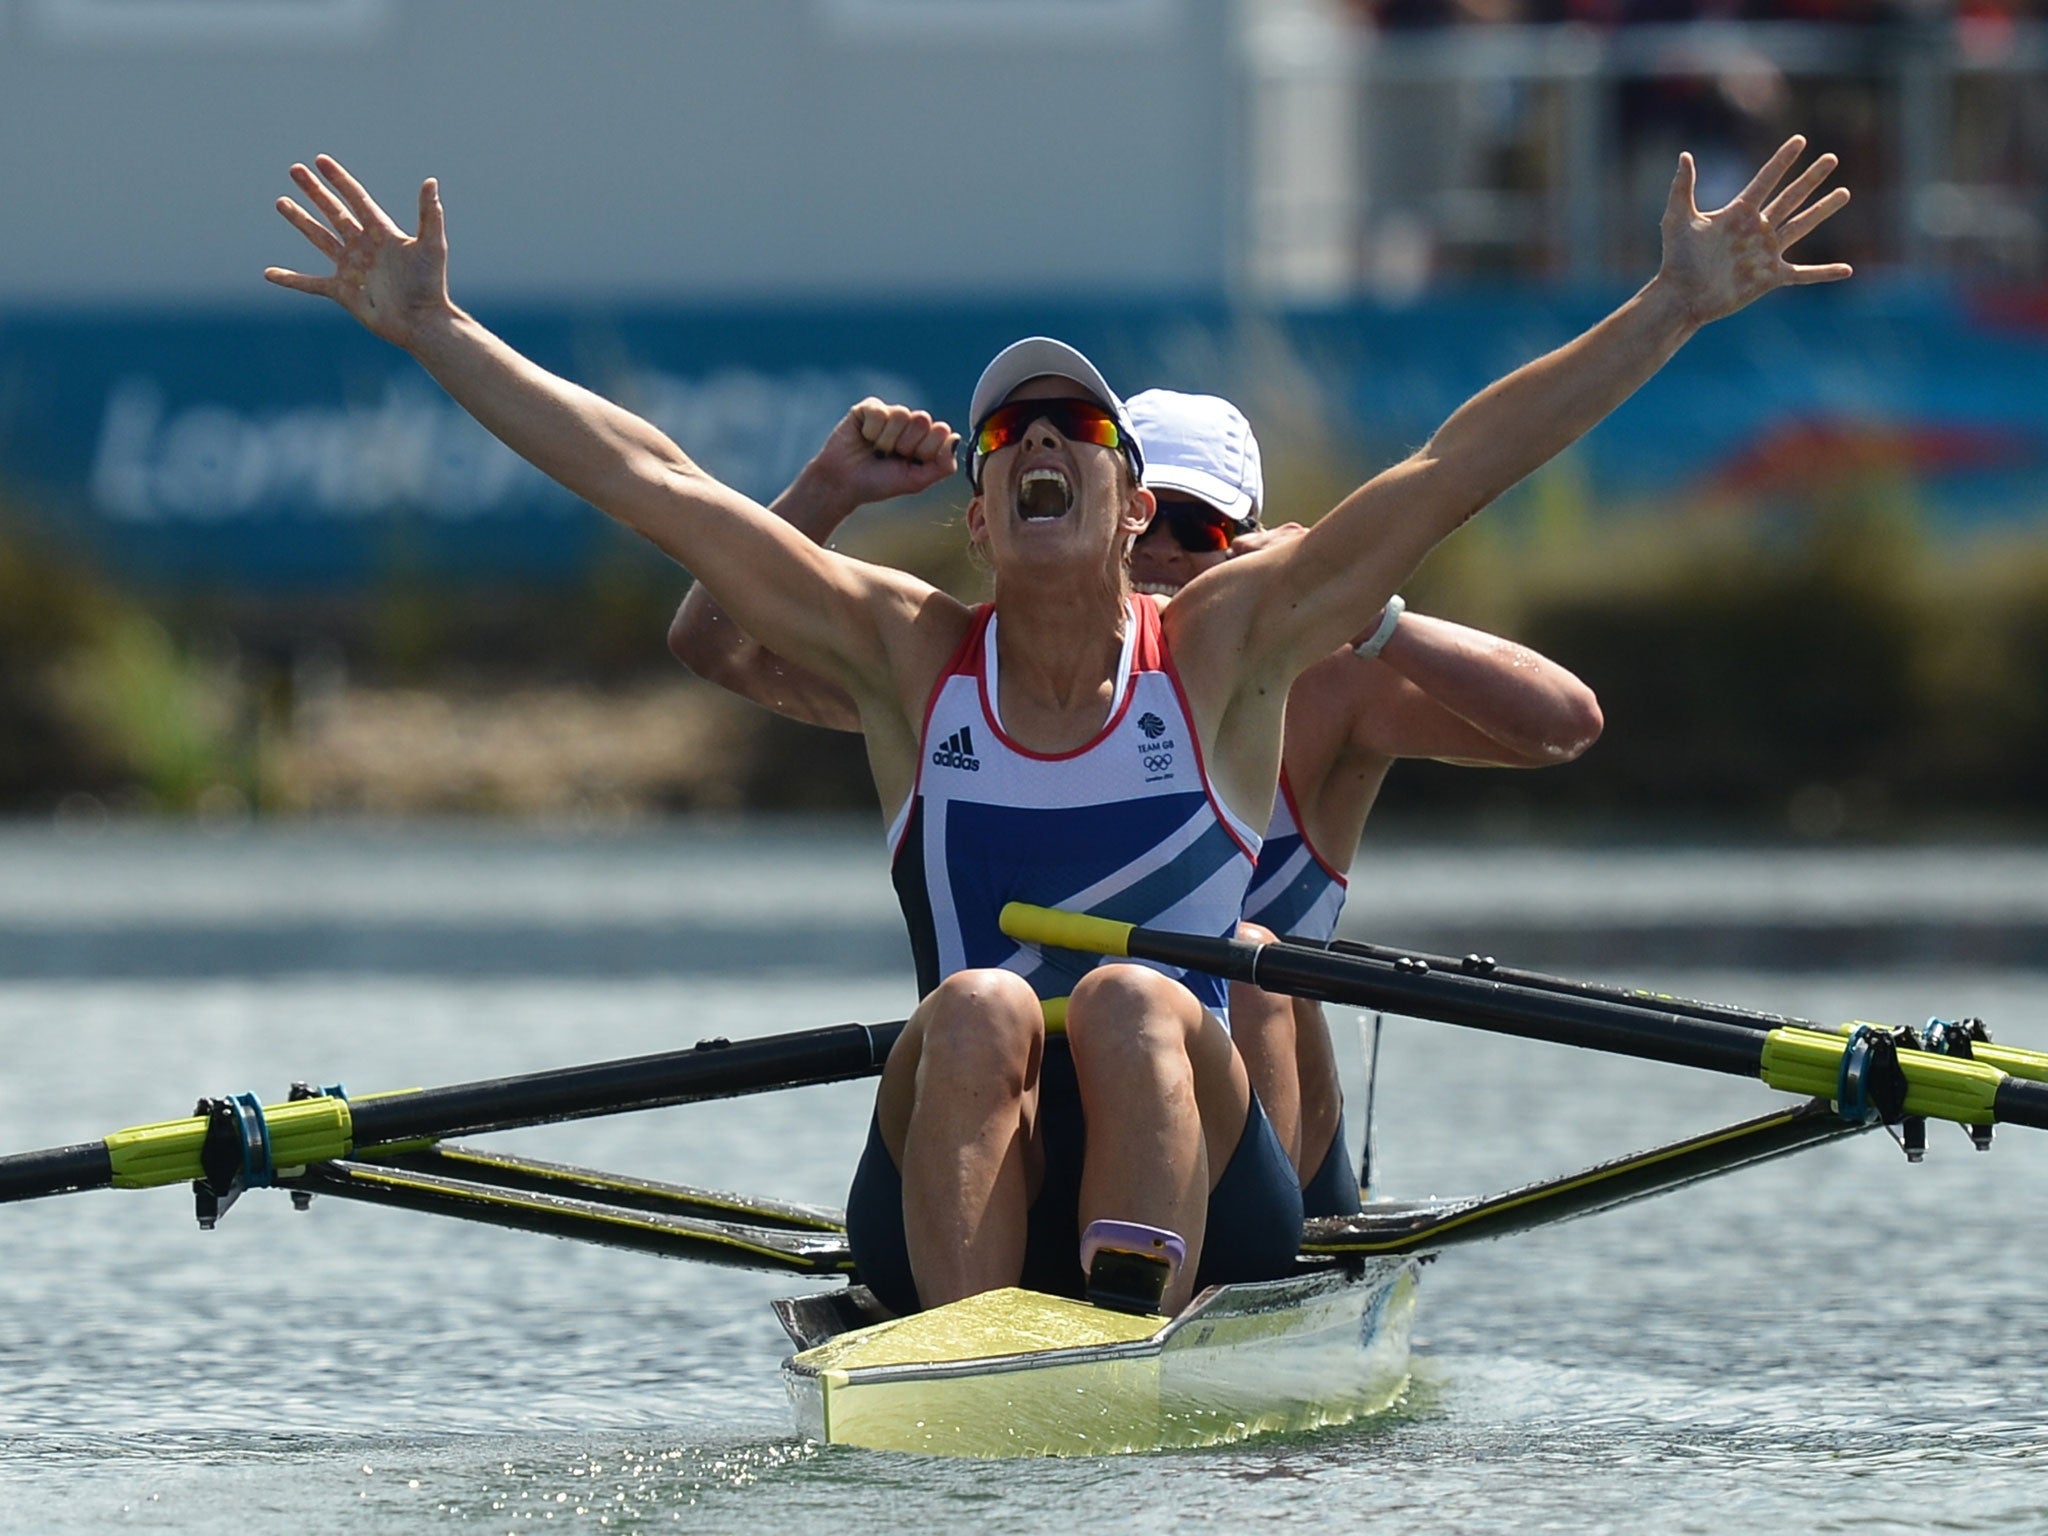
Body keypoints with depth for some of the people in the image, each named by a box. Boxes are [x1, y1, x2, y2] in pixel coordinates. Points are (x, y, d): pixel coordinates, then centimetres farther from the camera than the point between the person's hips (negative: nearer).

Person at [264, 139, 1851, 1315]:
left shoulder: (1220, 652, 9)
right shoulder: (909, 657, 12)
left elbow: (1455, 468, 2)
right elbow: (649, 479, 9)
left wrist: (1677, 309, -3)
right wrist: (432, 330, 6)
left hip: (1196, 1184, -1)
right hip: (955, 1190, 1)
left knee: (1135, 1006, -29)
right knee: (979, 1012, -28)